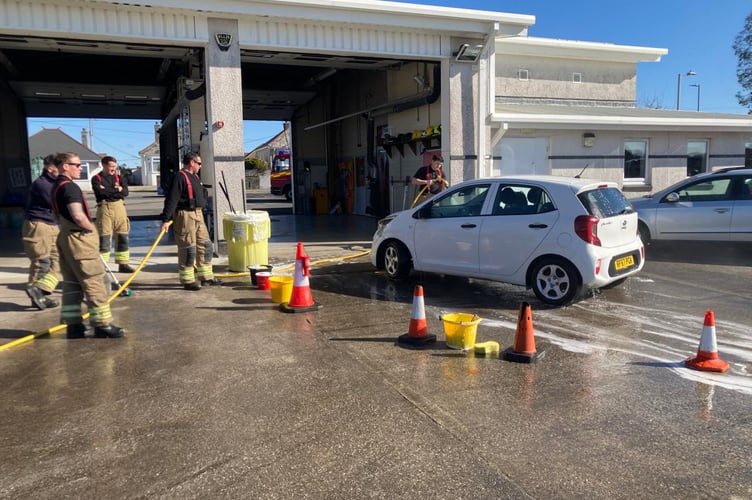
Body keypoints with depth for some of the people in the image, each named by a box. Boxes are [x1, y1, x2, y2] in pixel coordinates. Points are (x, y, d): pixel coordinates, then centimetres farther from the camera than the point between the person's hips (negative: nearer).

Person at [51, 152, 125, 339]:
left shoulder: (57, 187, 15)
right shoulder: (70, 187, -16)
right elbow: (78, 216, -28)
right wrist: (92, 228, -10)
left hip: (65, 237, 10)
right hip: (79, 238, -10)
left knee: (71, 283, 12)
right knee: (93, 282, -5)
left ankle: (73, 324, 16)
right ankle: (102, 323, 0)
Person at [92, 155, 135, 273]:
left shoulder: (119, 178, 15)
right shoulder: (96, 178, 3)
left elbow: (125, 192, -2)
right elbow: (100, 192, -15)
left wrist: (108, 191, -8)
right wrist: (116, 190, -8)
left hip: (119, 208, 4)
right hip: (104, 208, -4)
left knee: (123, 237, 5)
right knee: (104, 238, -2)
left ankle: (123, 264, 13)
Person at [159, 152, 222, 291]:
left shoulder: (195, 177, 16)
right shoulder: (180, 177, -14)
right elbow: (171, 199, -20)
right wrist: (166, 219, -25)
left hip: (198, 215, 10)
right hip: (185, 216, -10)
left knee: (205, 246, 13)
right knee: (188, 249, -4)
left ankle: (206, 276, 22)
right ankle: (187, 280, 5)